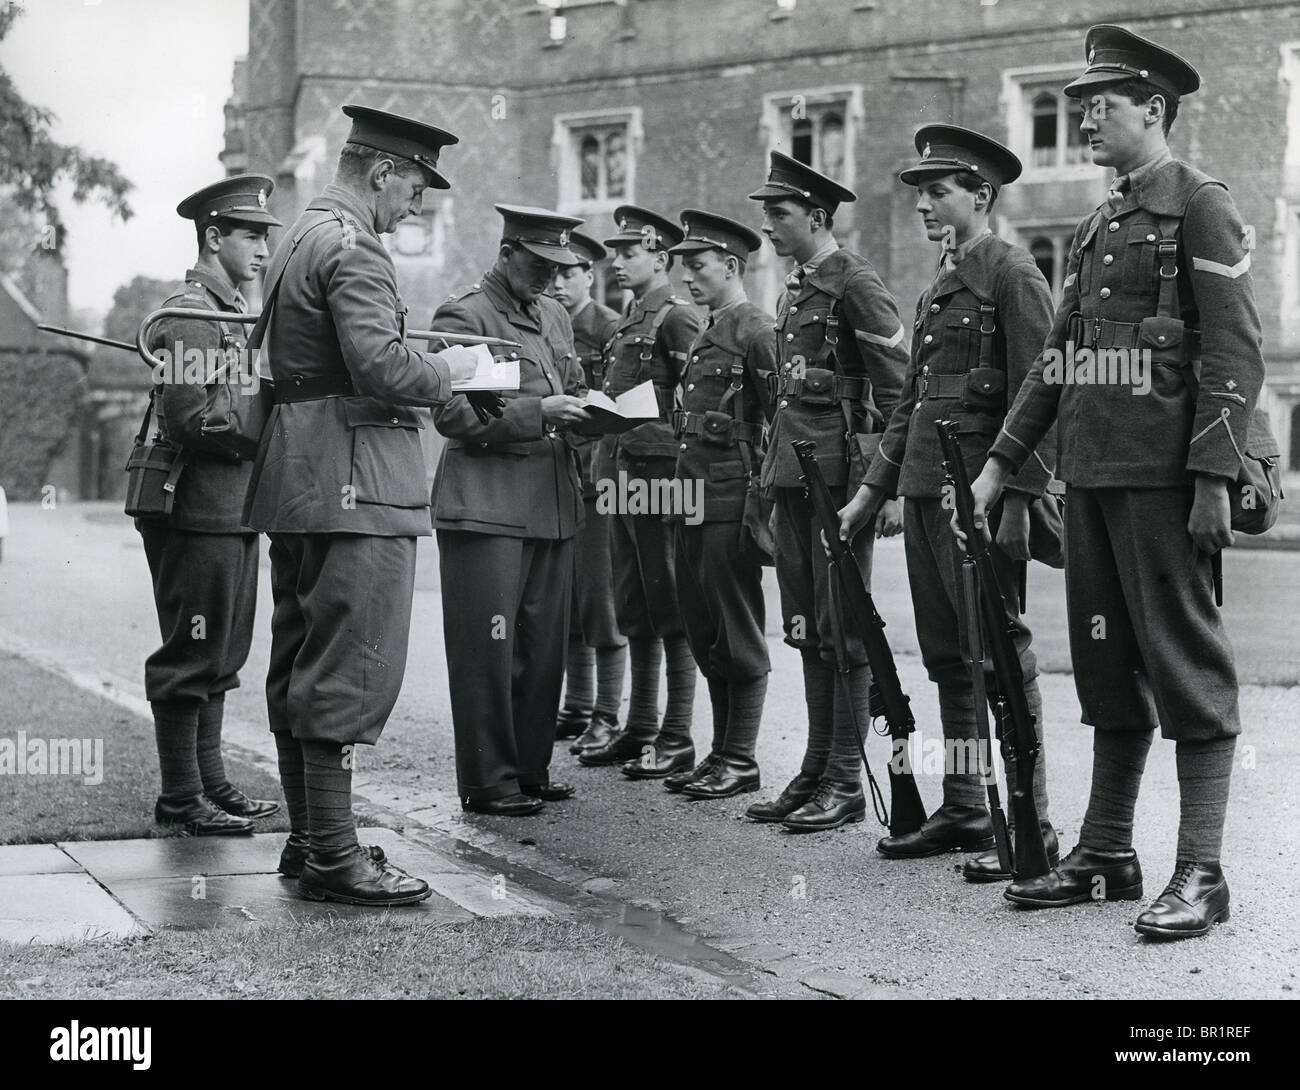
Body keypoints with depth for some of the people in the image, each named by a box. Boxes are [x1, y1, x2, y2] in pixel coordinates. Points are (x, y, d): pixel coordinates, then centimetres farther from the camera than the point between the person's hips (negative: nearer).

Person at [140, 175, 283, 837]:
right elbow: (190, 420, -20)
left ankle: (210, 783, 22)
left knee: (220, 658, 14)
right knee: (190, 659, -3)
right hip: (198, 514, -10)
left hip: (234, 514, 10)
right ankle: (180, 798, 3)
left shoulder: (235, 314, 19)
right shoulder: (188, 316, -12)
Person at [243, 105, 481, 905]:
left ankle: (308, 838, 22)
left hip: (297, 480, 11)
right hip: (356, 481, -11)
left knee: (301, 666, 13)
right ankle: (332, 854, -5)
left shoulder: (300, 239, 19)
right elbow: (382, 367, -24)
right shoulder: (354, 249, -13)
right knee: (351, 668, -8)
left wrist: (427, 363, 17)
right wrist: (449, 369, -6)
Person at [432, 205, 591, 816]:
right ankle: (488, 783, 2)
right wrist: (537, 412, -20)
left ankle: (531, 770, 20)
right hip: (486, 507, -7)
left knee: (544, 649, 10)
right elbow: (453, 415, -14)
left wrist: (584, 411, 6)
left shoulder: (555, 317, 18)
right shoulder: (463, 317, -6)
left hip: (553, 507, 8)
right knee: (488, 651, -5)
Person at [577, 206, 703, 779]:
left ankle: (676, 738, 2)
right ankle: (639, 729, 20)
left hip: (660, 477, -9)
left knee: (671, 612, -3)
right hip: (622, 478, 9)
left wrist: (674, 474, -19)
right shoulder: (630, 320, 19)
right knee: (635, 613, 13)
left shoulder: (678, 318, -9)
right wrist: (607, 471, 17)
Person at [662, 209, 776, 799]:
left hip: (734, 498, -9)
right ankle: (721, 753, 20)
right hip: (694, 498, 9)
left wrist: (764, 504, -16)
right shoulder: (705, 334, 18)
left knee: (738, 633, -3)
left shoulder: (756, 331, -9)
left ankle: (740, 761, 4)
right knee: (704, 632, 12)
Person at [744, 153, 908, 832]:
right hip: (793, 472, 9)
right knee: (807, 629, 11)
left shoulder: (854, 282, -9)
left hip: (841, 471, -9)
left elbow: (899, 387, -12)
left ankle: (847, 783, 2)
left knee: (843, 628, -4)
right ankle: (816, 770, 18)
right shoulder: (796, 288, 18)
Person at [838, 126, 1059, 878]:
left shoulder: (1013, 274, -7)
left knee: (1001, 654, -6)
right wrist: (874, 489, 21)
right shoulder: (940, 285, 19)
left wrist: (1014, 494, -21)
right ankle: (965, 810, 20)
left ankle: (1033, 823, -1)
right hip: (924, 492, 9)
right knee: (947, 655, 12)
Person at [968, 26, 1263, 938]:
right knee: (1107, 667, 12)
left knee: (1188, 671, -3)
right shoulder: (1098, 227, 19)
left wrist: (1214, 477, -19)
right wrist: (1002, 462, 17)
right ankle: (1106, 853, 21)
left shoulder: (1202, 205, -4)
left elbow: (1237, 352, -12)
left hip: (1162, 476, -8)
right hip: (1091, 474, 8)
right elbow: (1057, 357, 21)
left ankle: (1201, 873, 1)